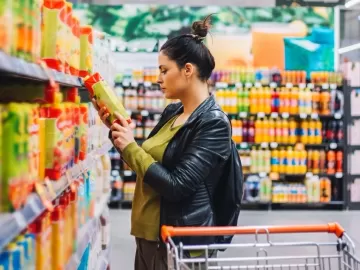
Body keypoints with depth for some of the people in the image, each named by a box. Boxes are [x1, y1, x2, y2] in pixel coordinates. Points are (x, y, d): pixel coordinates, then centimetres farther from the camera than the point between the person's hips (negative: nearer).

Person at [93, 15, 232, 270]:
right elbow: (146, 159, 18)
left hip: (182, 241, -8)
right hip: (149, 234, 8)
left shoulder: (214, 123, -16)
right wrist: (117, 130, 5)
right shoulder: (172, 112, 7)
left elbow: (177, 186, -22)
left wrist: (130, 147, -15)